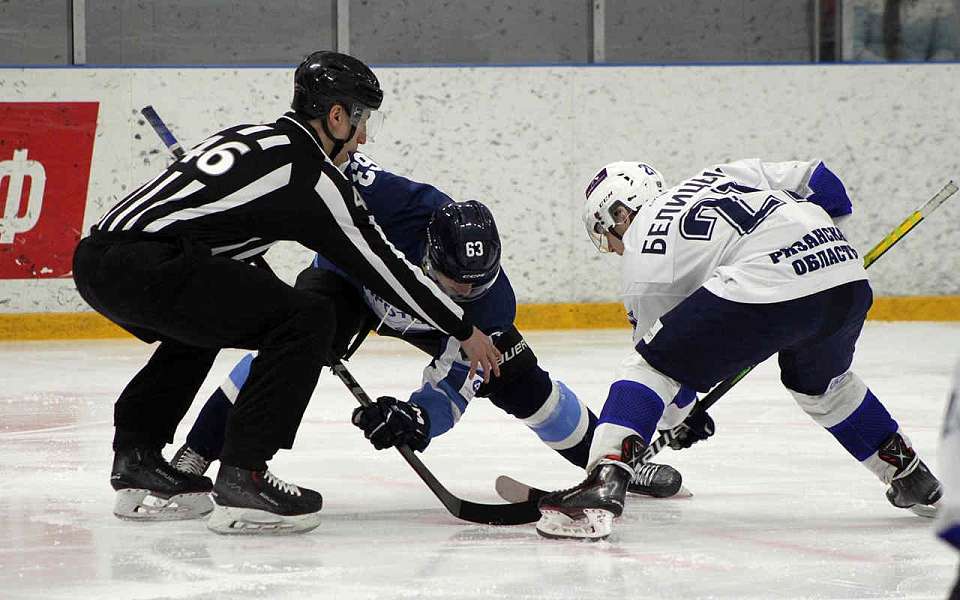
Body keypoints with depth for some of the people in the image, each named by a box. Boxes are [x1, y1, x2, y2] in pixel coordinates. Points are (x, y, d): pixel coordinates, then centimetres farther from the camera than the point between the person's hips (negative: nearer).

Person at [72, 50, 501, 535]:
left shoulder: (250, 137, 25)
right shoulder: (311, 173, 1)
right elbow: (382, 266, 6)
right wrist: (464, 331, 16)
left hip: (94, 259, 10)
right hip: (144, 267, -10)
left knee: (200, 322, 37)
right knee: (306, 321, -6)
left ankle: (137, 466, 31)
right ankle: (242, 479, -8)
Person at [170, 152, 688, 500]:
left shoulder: (490, 301, -34)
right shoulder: (399, 206, -43)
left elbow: (452, 385, -34)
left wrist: (418, 418, -53)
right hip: (352, 275, -2)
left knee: (519, 381, -9)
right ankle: (196, 454, -28)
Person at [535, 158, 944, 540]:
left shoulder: (642, 259, 15)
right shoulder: (719, 176, 31)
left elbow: (660, 348, 22)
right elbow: (816, 180, 27)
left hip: (762, 290, -7)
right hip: (848, 280, 7)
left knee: (647, 366, 5)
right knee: (822, 384, 36)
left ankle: (603, 484, -13)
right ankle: (912, 479, 43)